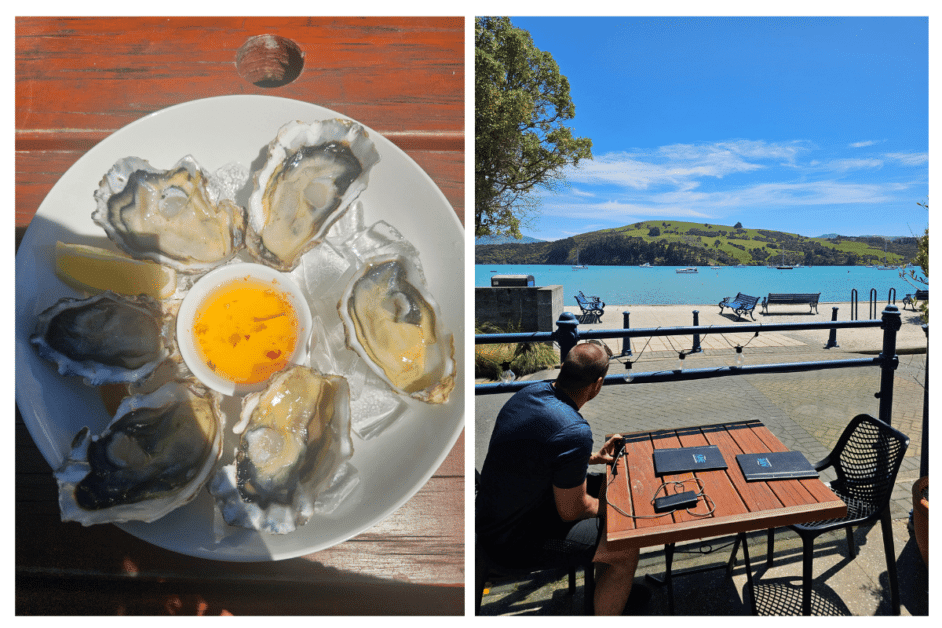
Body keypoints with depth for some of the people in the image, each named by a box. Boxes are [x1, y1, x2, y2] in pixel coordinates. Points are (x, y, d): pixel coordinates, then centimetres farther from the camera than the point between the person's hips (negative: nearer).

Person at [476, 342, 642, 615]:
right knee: (626, 550, -7)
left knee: (609, 487, 18)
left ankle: (616, 586, 38)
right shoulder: (575, 432, -32)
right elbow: (571, 511, -19)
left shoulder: (534, 390, -4)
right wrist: (603, 507, 0)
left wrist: (593, 457, 14)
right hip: (511, 538, -9)